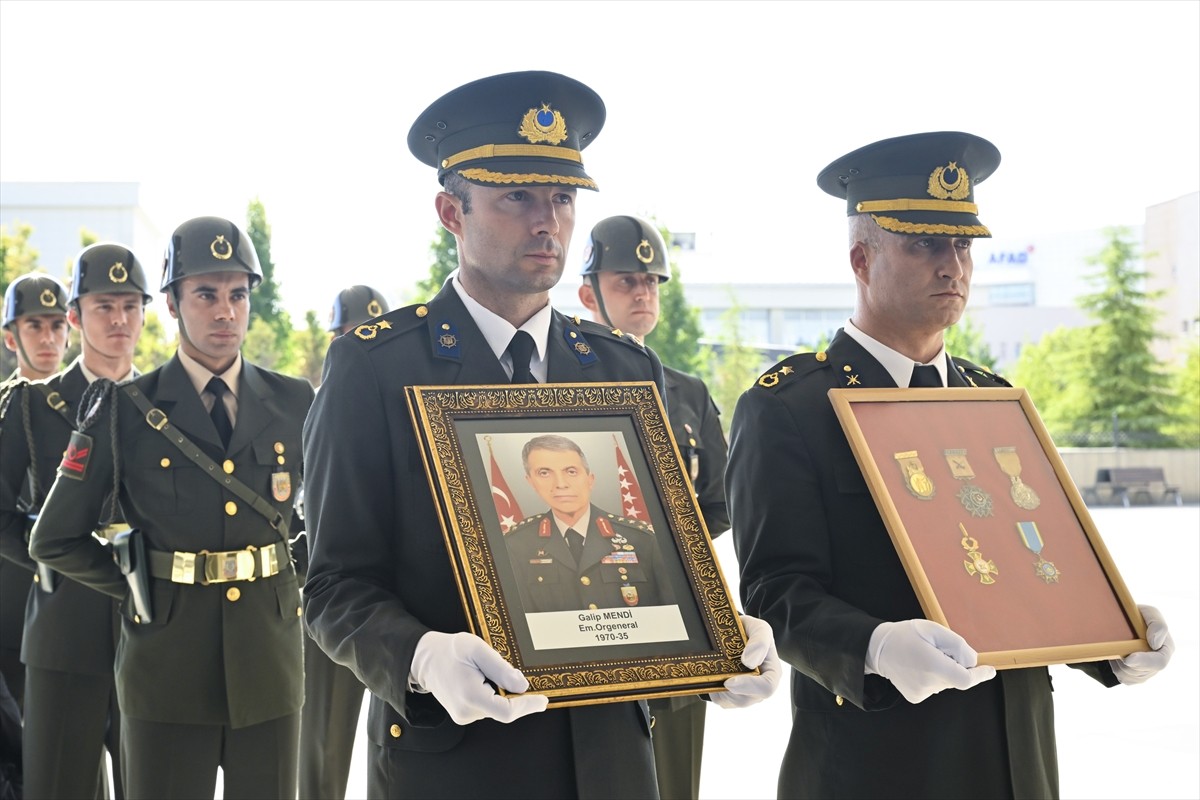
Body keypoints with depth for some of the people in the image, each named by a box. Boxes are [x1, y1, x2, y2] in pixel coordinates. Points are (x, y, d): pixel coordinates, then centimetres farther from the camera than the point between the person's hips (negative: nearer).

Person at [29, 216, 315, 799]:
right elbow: (56, 541, 2)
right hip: (167, 669, -2)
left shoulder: (293, 404, 3)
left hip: (270, 661, 2)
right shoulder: (125, 411, -3)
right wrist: (142, 588, 1)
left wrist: (289, 582, 9)